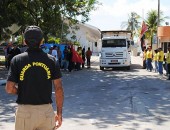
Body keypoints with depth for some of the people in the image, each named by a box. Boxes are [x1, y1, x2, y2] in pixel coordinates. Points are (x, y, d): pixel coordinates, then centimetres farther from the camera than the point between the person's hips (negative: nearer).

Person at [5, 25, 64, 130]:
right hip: (47, 111, 1)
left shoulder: (17, 60, -3)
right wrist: (59, 113, 4)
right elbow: (59, 88, -3)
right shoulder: (51, 60, 0)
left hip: (25, 111, -1)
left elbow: (9, 88, -7)